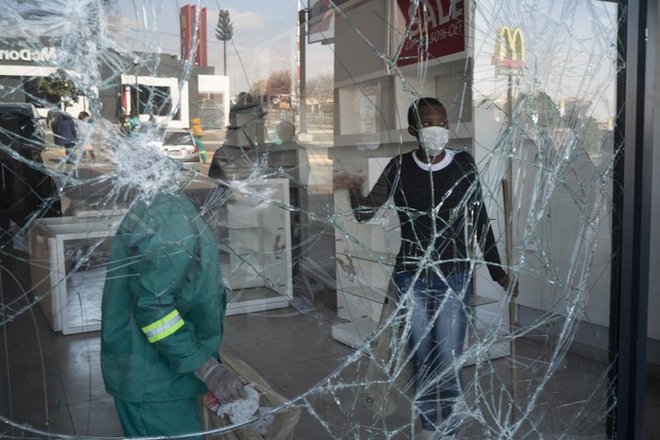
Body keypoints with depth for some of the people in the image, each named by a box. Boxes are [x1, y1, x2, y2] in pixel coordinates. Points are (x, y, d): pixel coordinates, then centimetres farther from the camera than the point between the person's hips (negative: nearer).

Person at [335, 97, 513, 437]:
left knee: (448, 362, 1)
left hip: (454, 278, -1)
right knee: (421, 358, 13)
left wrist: (497, 271, 8)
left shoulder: (464, 165, -3)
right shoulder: (399, 168, -3)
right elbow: (365, 213, -1)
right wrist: (354, 191, -23)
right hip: (411, 278, 1)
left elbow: (480, 221, 4)